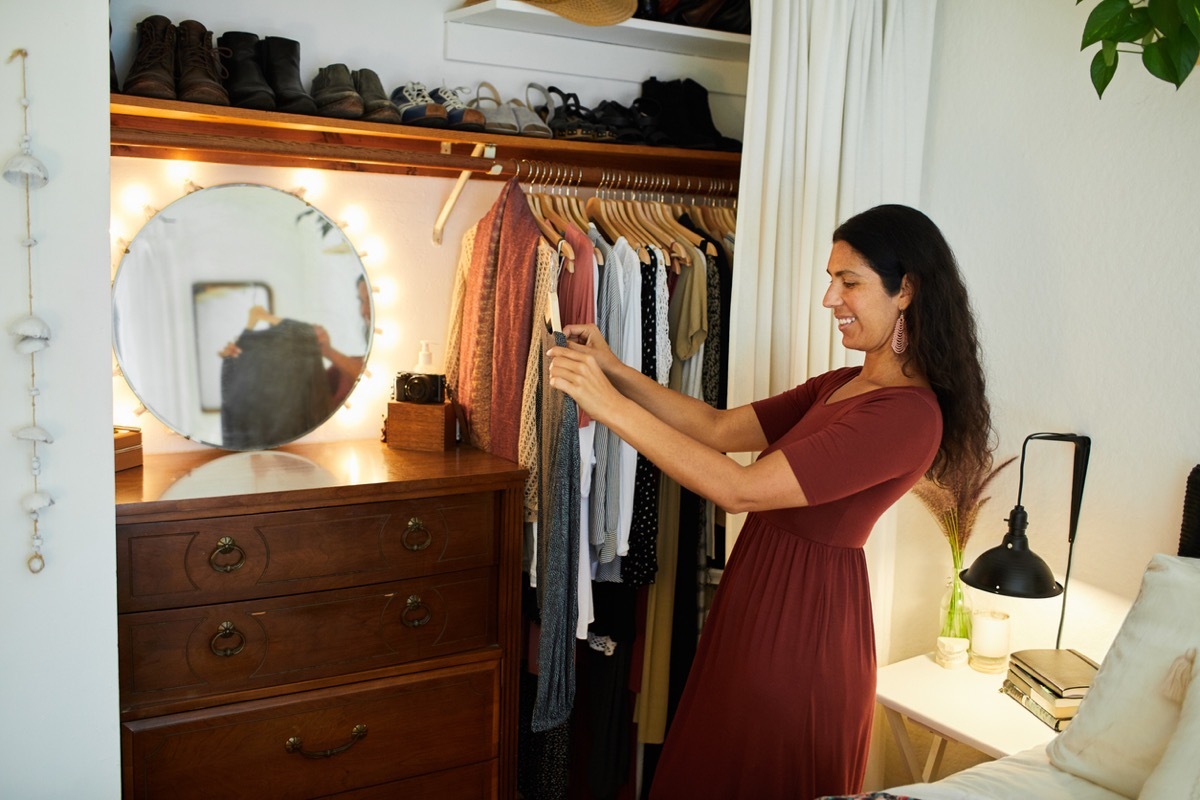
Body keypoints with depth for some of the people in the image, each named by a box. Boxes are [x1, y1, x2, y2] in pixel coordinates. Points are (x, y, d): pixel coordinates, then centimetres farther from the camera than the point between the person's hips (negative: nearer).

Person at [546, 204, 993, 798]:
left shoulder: (907, 414, -23)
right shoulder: (842, 385, 7)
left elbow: (739, 489, -28)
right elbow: (721, 428, 6)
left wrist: (612, 406, -27)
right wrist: (616, 371, -3)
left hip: (805, 620, -9)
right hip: (760, 593, 9)